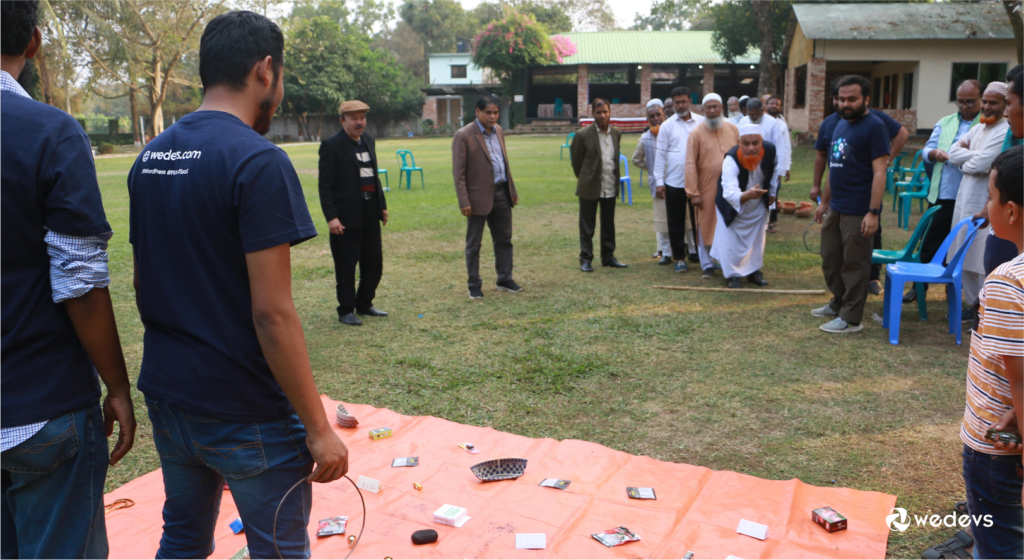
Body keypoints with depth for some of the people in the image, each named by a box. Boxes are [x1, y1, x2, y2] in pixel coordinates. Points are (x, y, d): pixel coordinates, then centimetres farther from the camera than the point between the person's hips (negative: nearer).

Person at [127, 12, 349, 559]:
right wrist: (319, 427, -15)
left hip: (167, 396, 8)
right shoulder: (258, 161, -19)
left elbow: (144, 284, 12)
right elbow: (272, 314, -22)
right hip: (245, 412, -7)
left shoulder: (151, 156, 5)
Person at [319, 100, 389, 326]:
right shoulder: (331, 146, -9)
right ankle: (346, 310, 14)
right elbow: (325, 186, -12)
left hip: (370, 213, 7)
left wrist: (382, 205, 15)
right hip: (347, 216, -7)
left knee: (374, 262, 12)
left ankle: (364, 304, 27)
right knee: (346, 266, 2)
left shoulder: (369, 141, 13)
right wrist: (331, 217, -18)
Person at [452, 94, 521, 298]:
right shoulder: (463, 135, -11)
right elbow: (459, 172, -13)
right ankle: (474, 285, 16)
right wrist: (464, 202, -18)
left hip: (501, 193, 6)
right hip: (479, 196, -6)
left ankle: (504, 280, 25)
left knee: (504, 239, 13)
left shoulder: (499, 131, 10)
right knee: (473, 244, 5)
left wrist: (512, 190, 15)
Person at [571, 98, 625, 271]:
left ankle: (608, 257, 23)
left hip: (610, 187, 5)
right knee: (587, 226, 2)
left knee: (609, 225, 13)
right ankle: (585, 259, 10)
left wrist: (615, 180, 15)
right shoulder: (583, 135, -9)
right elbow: (576, 161, 1)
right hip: (590, 188, -4)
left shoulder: (616, 133, 6)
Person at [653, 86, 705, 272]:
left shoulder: (702, 122, 4)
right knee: (676, 222, 7)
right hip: (674, 182, 0)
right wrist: (659, 180, -2)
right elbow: (661, 154, 3)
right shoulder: (667, 126, 3)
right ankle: (679, 257, 18)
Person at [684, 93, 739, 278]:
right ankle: (707, 265, 15)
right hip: (707, 189, -3)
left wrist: (742, 184, 7)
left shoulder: (733, 129, 7)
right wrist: (693, 193, -11)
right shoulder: (696, 133, -4)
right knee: (706, 227, 3)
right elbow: (690, 164, -7)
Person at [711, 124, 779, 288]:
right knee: (730, 240, -4)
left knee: (757, 238, 16)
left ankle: (754, 271, 34)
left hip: (758, 206, 5)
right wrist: (747, 195, -71)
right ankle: (732, 275, 14)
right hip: (732, 206, -5)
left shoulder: (770, 151, -25)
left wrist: (772, 192, 7)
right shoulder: (731, 160, -40)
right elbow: (729, 193, -52)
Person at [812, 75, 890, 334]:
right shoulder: (840, 125, 14)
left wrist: (873, 212, -22)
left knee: (854, 265, 0)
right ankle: (839, 304, 34)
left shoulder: (874, 127, -11)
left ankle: (851, 318, 10)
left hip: (858, 212, -8)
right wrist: (824, 201, 20)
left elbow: (879, 172, -16)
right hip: (835, 208, 8)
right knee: (830, 260, 17)